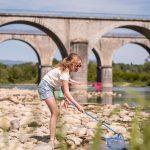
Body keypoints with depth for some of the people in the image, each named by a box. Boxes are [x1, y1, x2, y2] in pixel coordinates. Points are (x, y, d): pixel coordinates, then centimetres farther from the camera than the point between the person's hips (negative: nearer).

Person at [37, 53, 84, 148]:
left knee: (55, 112, 7)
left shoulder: (67, 70, 3)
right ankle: (52, 140, -11)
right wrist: (77, 105, -34)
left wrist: (66, 99, -11)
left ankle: (53, 138, 10)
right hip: (45, 86, -10)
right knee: (55, 112, -12)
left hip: (50, 87, 10)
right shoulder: (64, 72, -26)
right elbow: (67, 92, -31)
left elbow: (63, 86, 3)